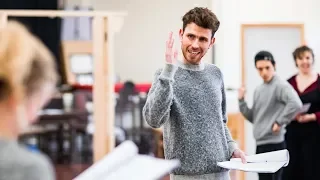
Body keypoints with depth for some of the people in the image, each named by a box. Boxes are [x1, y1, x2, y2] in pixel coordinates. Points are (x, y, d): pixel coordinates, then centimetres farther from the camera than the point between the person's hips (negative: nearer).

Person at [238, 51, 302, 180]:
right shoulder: (258, 90, 16)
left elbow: (296, 104, -27)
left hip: (275, 144, -9)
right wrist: (241, 100, 7)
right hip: (260, 144, 9)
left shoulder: (280, 85, -10)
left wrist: (279, 122, -21)